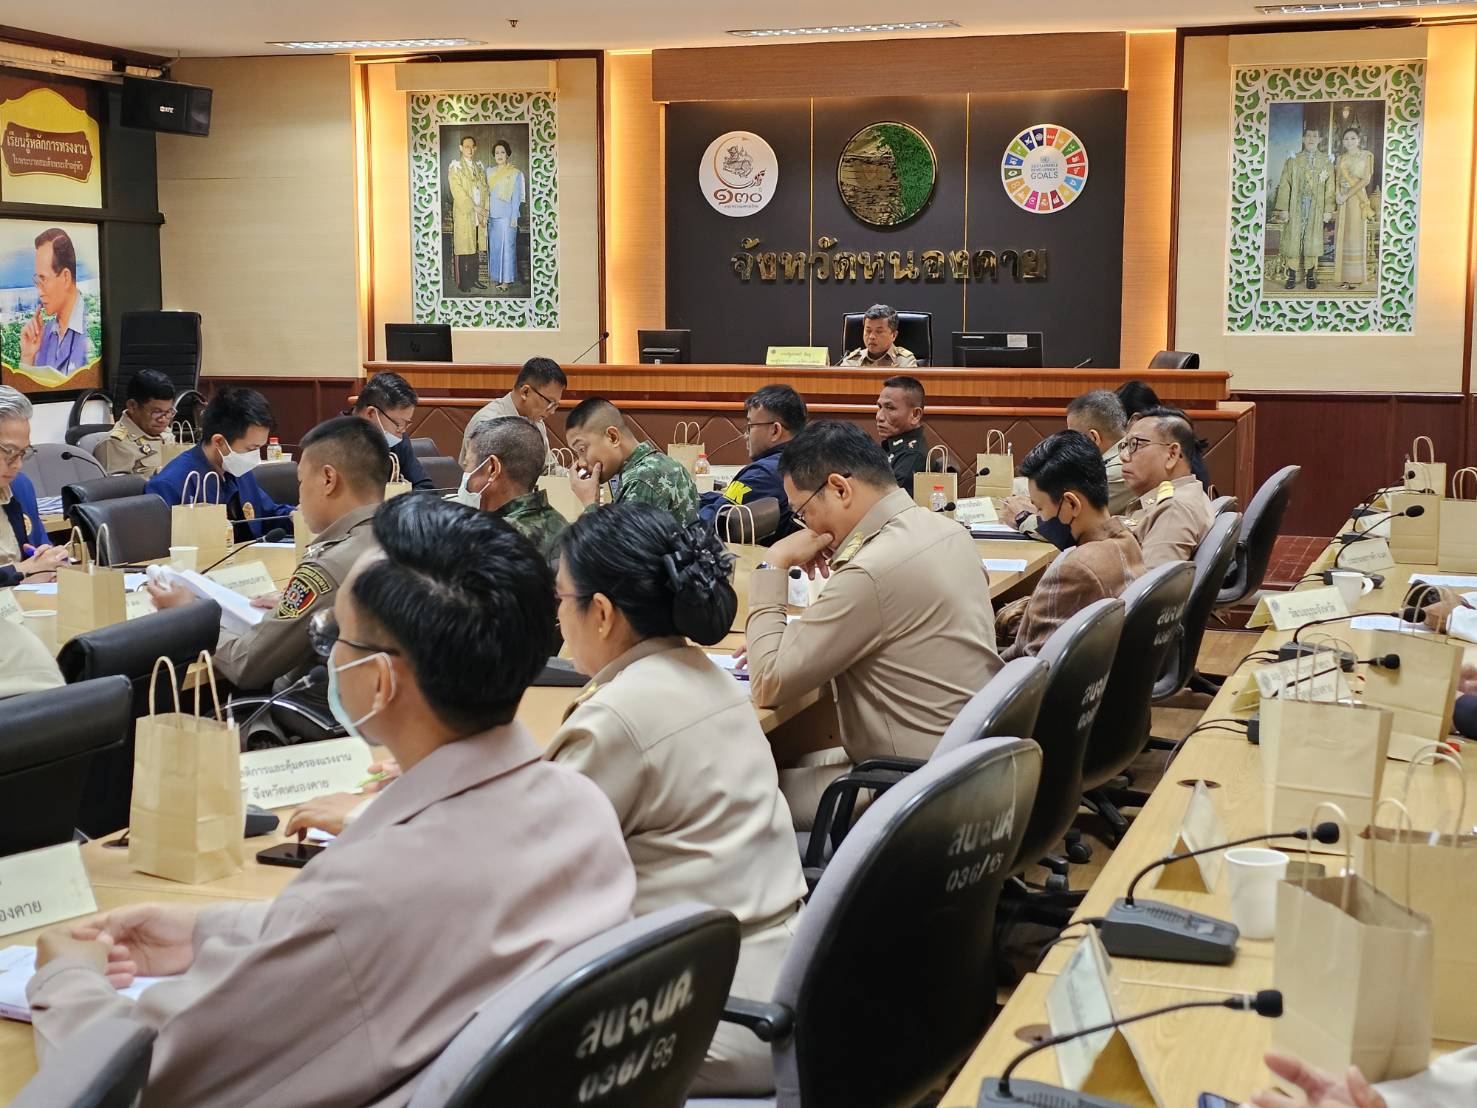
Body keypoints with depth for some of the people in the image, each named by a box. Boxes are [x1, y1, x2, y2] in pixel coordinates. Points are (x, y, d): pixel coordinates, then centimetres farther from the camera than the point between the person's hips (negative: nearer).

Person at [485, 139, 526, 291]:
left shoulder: (515, 173, -3)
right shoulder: (489, 171, 11)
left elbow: (516, 197, -5)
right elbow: (486, 193, 13)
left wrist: (514, 218, -10)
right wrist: (485, 212, 7)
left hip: (507, 215, -5)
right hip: (492, 215, 5)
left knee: (507, 246, -4)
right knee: (493, 246, 8)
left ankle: (506, 280, 0)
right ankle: (495, 276, 17)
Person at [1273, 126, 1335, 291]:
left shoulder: (1326, 162, 6)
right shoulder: (1293, 160, 4)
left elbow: (1330, 188, 4)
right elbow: (1284, 186, 0)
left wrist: (1328, 210, -3)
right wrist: (1283, 209, -7)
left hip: (1316, 208, 0)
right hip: (1296, 208, 0)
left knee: (1312, 240, 3)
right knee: (1293, 239, -2)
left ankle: (1310, 275, 10)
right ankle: (1292, 276, 3)